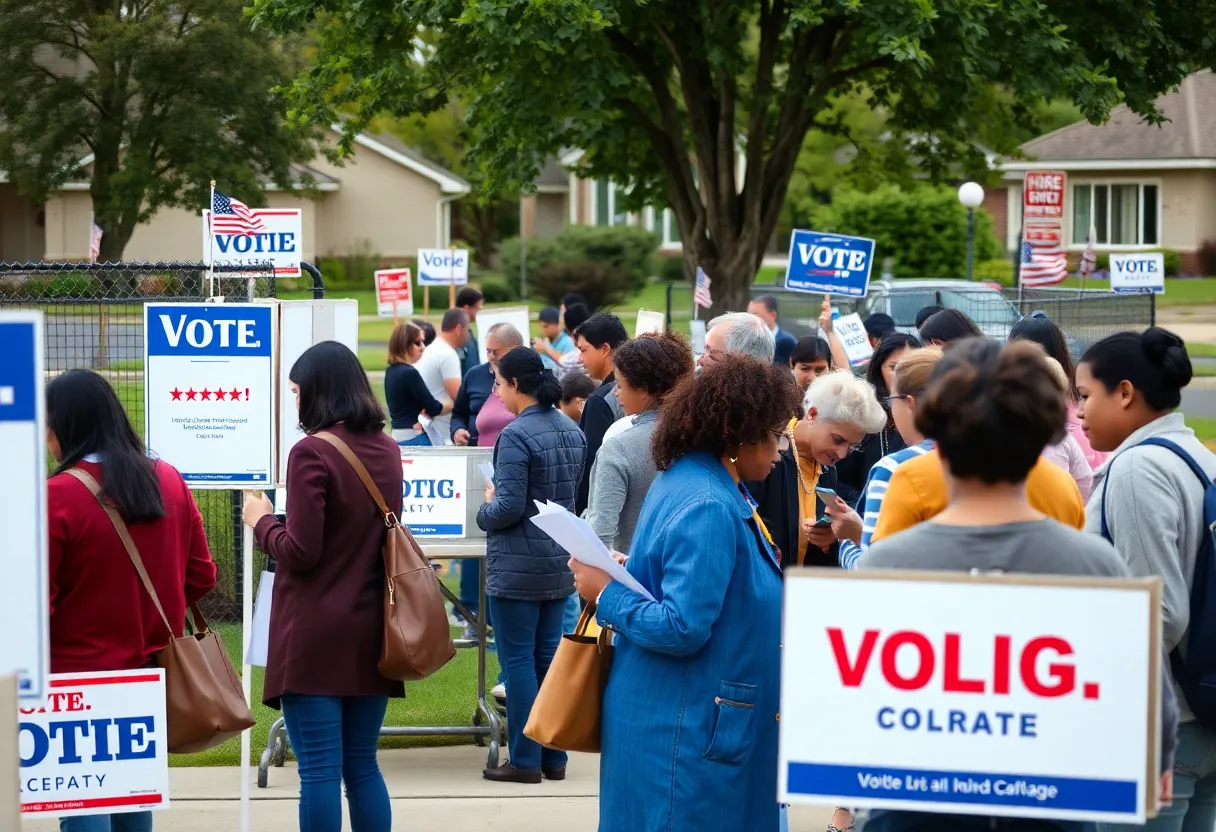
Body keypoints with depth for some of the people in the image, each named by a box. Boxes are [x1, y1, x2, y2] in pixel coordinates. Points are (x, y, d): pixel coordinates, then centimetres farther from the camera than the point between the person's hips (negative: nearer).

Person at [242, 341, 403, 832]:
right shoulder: (386, 450, 8)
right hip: (370, 631, 7)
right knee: (362, 765, 12)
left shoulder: (312, 452, -13)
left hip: (315, 636, -7)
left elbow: (300, 552, -16)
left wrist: (261, 521, 2)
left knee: (319, 769, -4)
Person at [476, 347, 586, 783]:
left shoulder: (516, 436, -18)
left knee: (518, 660, 0)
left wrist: (485, 510, -1)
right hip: (559, 563, 8)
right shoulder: (572, 432, 7)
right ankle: (554, 756, 17)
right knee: (549, 655, 13)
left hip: (517, 566, -8)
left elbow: (509, 507, -20)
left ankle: (525, 760, 3)